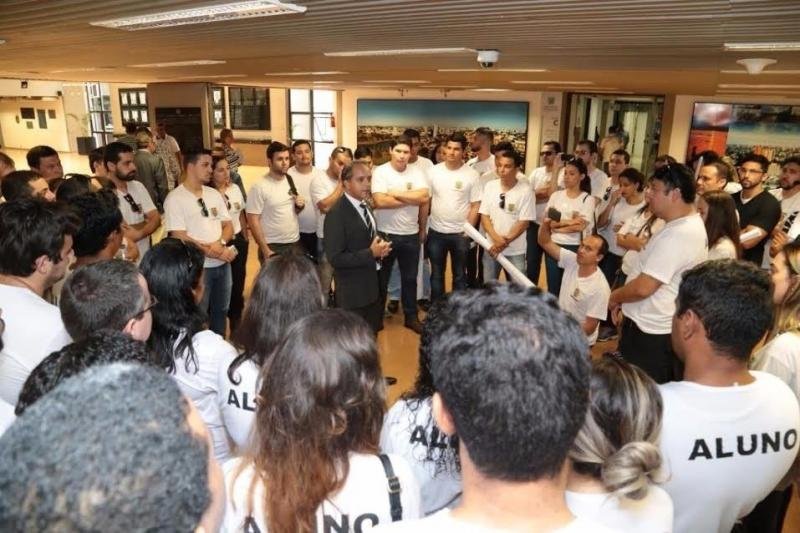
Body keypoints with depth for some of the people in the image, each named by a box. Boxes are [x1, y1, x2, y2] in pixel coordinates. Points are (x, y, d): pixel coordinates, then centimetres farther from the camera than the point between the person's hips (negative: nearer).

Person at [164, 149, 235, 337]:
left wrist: (220, 243, -15)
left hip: (222, 264, 6)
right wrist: (215, 252, -17)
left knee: (221, 310, 19)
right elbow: (179, 238, -17)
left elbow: (228, 225, 7)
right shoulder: (175, 198, -12)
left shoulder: (214, 194, 8)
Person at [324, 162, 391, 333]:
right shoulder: (337, 214, -21)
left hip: (373, 286, 8)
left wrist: (380, 249, -3)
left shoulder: (365, 207, 7)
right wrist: (371, 253, -24)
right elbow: (335, 258, -24)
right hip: (353, 291, -8)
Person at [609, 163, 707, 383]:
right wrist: (624, 301, 15)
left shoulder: (678, 234, -24)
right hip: (655, 327, 10)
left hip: (649, 332, -10)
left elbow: (643, 287, -26)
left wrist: (615, 297, -6)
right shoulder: (690, 225, 10)